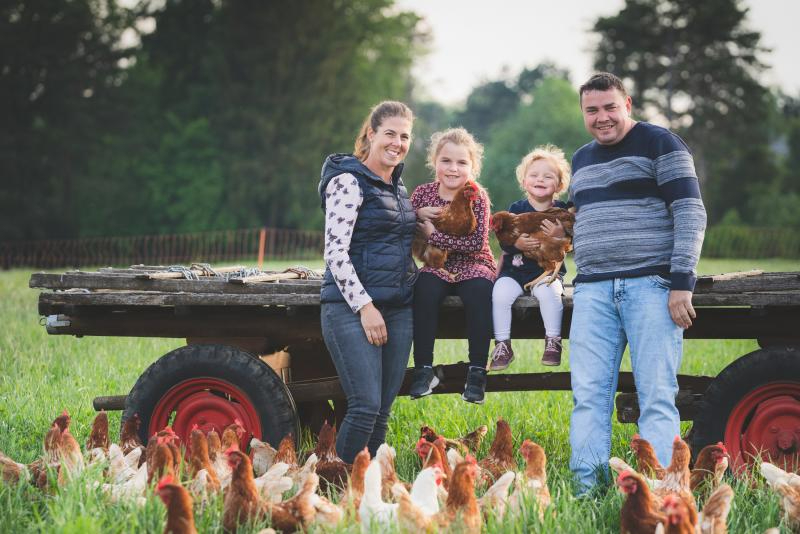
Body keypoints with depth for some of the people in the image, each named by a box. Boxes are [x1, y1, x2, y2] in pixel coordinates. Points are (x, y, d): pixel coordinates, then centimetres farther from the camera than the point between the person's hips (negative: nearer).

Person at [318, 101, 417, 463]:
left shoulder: (398, 186, 17)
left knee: (383, 411, 6)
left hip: (398, 307, 8)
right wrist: (365, 306, -17)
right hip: (353, 307, -8)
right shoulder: (349, 181, -8)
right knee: (366, 406, -14)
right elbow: (335, 252, -14)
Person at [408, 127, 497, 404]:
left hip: (473, 265, -2)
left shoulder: (477, 197, -7)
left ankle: (477, 372, -24)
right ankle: (423, 369, -25)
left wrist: (433, 234, -18)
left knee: (478, 291, -33)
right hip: (437, 267, 2)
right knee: (424, 288, -30)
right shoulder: (423, 193, 3)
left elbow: (477, 244, -17)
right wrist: (417, 214, -12)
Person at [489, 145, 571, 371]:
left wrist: (561, 235, -24)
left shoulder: (561, 210, 3)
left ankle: (552, 342, -17)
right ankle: (502, 345, -13)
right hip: (515, 269, 1)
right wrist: (516, 243, -26)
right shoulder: (517, 209, 3)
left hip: (548, 270, -1)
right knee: (500, 292, -24)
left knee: (550, 292, -31)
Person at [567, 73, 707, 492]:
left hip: (651, 284, -6)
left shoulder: (659, 144, 0)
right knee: (589, 395, -1)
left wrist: (682, 281, -15)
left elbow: (690, 214, -7)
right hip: (593, 290, 6)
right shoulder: (581, 160, 21)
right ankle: (586, 489, 0)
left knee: (657, 397, -8)